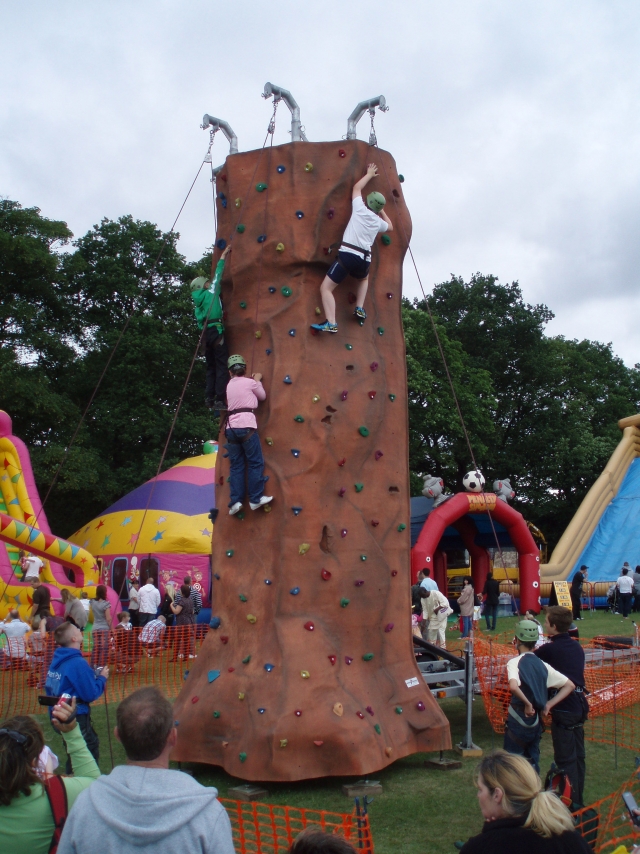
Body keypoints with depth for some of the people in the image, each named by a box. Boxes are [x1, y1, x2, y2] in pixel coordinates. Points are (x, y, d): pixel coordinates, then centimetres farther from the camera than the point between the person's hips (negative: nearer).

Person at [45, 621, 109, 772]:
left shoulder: (57, 659, 2)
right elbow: (90, 694, -23)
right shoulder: (78, 663, -24)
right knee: (91, 751, 5)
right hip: (76, 717, -9)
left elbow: (49, 687, 12)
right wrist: (102, 678, -6)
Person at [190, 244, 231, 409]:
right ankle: (220, 399, -16)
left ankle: (209, 398, 3)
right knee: (222, 366, -9)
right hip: (216, 331, -7)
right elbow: (218, 275, 11)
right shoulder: (211, 292, 5)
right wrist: (223, 257, 20)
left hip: (206, 333, 7)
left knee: (211, 367, 11)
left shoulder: (198, 301, 21)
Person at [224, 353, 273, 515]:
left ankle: (235, 501, 0)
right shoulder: (249, 382, 4)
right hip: (246, 426, -5)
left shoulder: (230, 385, 18)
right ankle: (256, 499, -1)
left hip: (231, 428, 5)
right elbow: (263, 396, 19)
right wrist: (257, 380, 31)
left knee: (236, 466, 6)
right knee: (256, 463, 1)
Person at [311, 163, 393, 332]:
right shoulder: (378, 221, 17)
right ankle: (359, 309, 23)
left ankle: (331, 323, -20)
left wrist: (369, 175, 39)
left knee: (326, 288, -4)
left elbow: (357, 187, 25)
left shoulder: (360, 209, 7)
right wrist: (382, 211, 46)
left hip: (347, 255, -4)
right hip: (364, 260, 4)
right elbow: (390, 226, 43)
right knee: (363, 279, 40)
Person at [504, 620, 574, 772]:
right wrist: (549, 704, -1)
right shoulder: (543, 665, 4)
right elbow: (570, 685, 4)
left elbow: (513, 686, -34)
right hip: (535, 722, 6)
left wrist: (527, 704, -21)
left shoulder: (515, 662, -14)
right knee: (532, 763, 16)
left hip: (518, 721, -6)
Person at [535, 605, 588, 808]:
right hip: (580, 706, 8)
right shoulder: (577, 647, 7)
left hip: (563, 709, -7)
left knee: (565, 760, 0)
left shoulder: (549, 649, -14)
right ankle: (578, 801, 27)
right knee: (577, 756, 16)